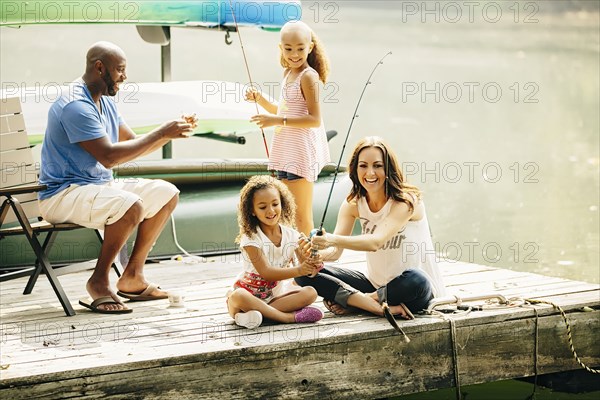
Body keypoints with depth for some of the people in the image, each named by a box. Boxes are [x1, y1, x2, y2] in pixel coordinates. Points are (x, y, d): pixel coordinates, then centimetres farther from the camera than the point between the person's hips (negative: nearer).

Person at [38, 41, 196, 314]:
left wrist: (169, 133, -1)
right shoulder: (76, 105, -20)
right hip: (62, 194, -10)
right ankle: (99, 281, -17)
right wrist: (161, 133, -21)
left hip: (99, 186, 10)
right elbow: (108, 156, -26)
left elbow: (134, 145, 17)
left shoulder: (105, 102, 13)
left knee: (167, 194, 6)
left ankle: (133, 276, 6)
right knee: (132, 205, -34)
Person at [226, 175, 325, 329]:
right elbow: (266, 272, -25)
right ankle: (288, 316, -32)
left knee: (310, 293, -17)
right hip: (250, 292, -5)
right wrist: (298, 270, -38)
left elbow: (305, 269, -9)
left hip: (276, 292, 5)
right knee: (237, 297, -38)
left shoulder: (292, 236, 0)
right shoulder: (251, 239, -14)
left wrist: (311, 262, -35)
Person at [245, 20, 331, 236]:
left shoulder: (308, 76, -14)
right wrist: (260, 99, 9)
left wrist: (277, 120, -26)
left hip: (301, 151, -9)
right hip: (286, 151, 9)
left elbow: (314, 119, -21)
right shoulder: (288, 73, 13)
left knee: (301, 214, -4)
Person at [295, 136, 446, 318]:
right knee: (306, 273, -10)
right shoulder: (353, 204, -1)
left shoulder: (406, 200, -18)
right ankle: (380, 306, -24)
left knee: (415, 280, -42)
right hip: (374, 282, 5)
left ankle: (351, 298, -16)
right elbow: (335, 251, -10)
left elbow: (375, 241, -33)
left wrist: (333, 240, -49)